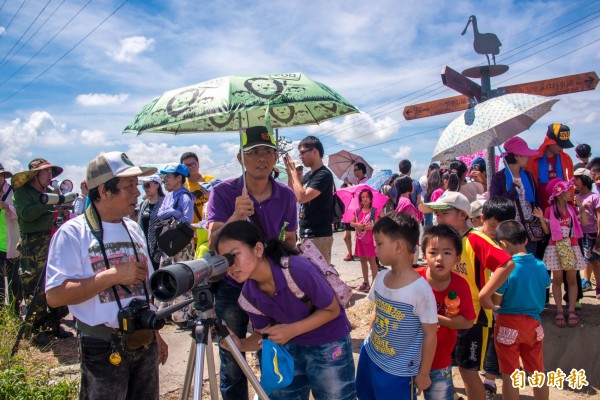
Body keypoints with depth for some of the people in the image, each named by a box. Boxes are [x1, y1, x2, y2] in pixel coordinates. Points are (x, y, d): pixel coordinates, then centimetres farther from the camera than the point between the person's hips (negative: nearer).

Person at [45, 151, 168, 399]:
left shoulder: (134, 229, 8)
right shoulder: (73, 233, -11)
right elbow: (55, 296, -19)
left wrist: (156, 334, 14)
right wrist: (113, 275, -22)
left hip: (144, 342, 6)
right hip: (103, 349, -5)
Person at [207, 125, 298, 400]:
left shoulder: (286, 196, -4)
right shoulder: (223, 192, -11)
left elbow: (289, 241, 6)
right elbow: (213, 242, -18)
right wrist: (236, 216, -34)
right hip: (231, 287, -2)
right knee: (233, 363, 8)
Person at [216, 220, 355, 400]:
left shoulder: (297, 270, -34)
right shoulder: (248, 294, -15)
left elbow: (332, 310, -21)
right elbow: (264, 334, -2)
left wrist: (292, 330, -30)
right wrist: (240, 344, -21)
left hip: (328, 344, -4)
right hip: (291, 346, 4)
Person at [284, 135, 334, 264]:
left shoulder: (324, 175, -14)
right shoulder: (308, 175, 13)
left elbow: (302, 197, -23)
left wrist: (293, 172, -12)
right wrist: (289, 172, 7)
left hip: (319, 236, -9)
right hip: (306, 234, 9)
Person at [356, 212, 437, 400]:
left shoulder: (420, 289, -24)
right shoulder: (381, 277, -6)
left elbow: (430, 334, -15)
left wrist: (423, 373, -8)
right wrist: (371, 339, 13)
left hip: (398, 372, -6)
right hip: (370, 357, 6)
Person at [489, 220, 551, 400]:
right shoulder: (540, 266, -4)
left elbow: (495, 303, -14)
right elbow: (541, 294, 9)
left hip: (509, 325, -5)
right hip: (533, 323, 5)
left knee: (509, 375, 8)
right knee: (538, 373, 18)